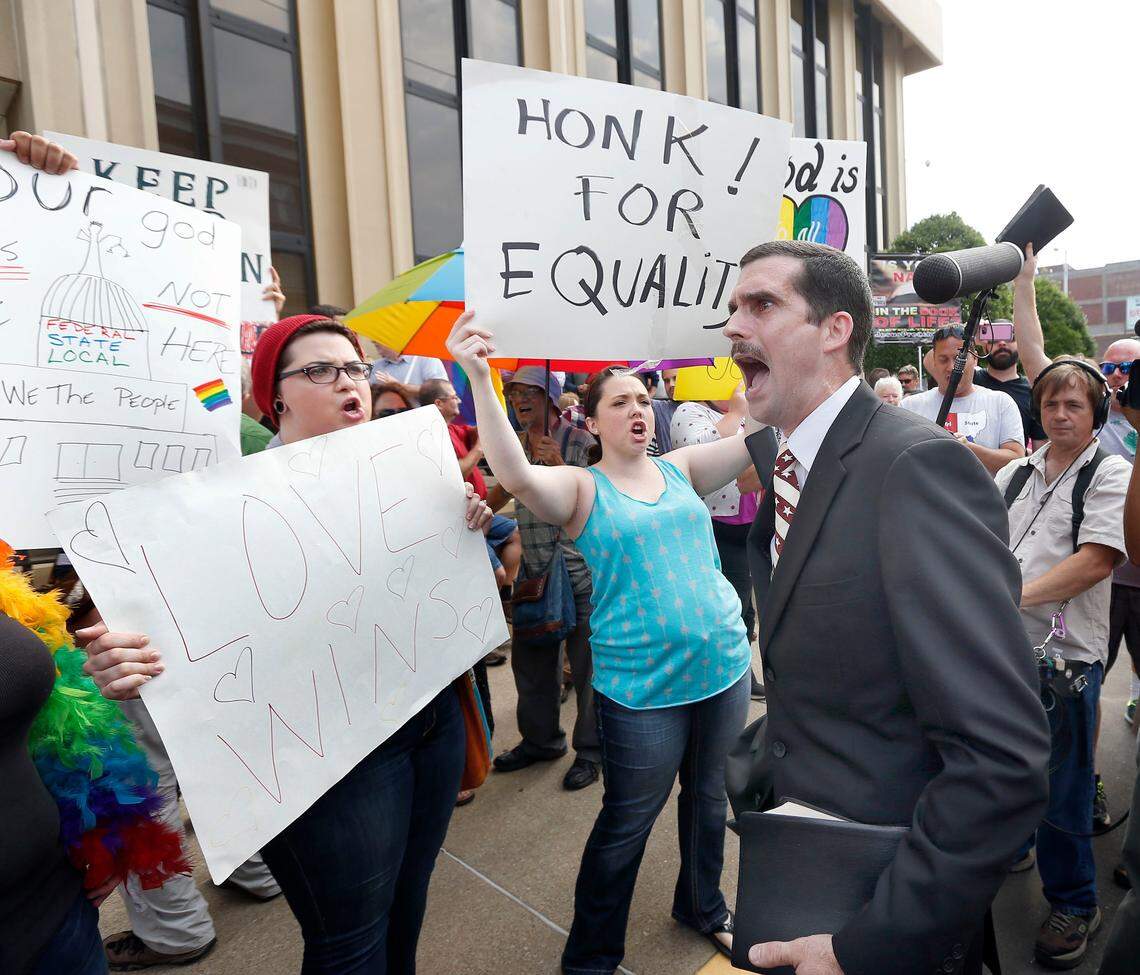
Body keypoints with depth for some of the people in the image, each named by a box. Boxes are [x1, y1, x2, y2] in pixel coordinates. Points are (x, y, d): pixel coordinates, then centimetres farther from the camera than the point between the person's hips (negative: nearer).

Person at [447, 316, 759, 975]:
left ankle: (704, 907, 51)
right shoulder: (582, 488, -8)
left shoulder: (680, 469, 5)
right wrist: (480, 378, -38)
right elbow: (515, 473, -28)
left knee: (710, 797, 23)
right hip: (643, 686, -5)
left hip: (724, 666, 5)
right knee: (627, 822, 9)